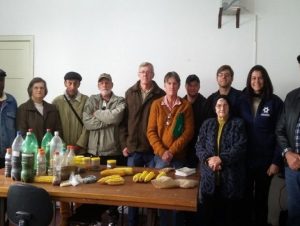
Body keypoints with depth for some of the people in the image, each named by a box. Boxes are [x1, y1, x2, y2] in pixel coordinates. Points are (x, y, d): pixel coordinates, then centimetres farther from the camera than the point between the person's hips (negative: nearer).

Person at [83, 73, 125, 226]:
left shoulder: (119, 101, 3)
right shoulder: (92, 100, 8)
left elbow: (116, 117, -19)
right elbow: (87, 122, -7)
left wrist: (97, 113, -6)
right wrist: (108, 120, -12)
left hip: (114, 151, -1)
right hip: (94, 151, 2)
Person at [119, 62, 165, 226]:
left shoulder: (160, 95, -1)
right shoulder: (130, 93, 6)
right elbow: (123, 120, 5)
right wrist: (124, 143, -1)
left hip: (153, 149, -2)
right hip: (133, 148, 2)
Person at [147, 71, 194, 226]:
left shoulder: (186, 105, 2)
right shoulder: (156, 104, 4)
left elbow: (188, 131, -4)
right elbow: (151, 131, 0)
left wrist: (172, 151, -12)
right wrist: (162, 151, -12)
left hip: (179, 155, -1)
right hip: (160, 155, 1)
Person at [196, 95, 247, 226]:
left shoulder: (238, 124, 5)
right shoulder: (207, 124, 13)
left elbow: (240, 147, -7)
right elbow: (199, 146, 6)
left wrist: (220, 159, -16)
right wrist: (208, 159, -12)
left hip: (231, 178, -2)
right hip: (210, 177, 2)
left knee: (231, 215, 3)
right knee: (209, 215, 4)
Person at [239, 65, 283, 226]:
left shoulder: (275, 102, -3)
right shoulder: (242, 101, 2)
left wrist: (276, 161, -10)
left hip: (265, 159, -1)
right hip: (245, 158, 2)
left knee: (261, 198, 11)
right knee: (245, 196, 10)